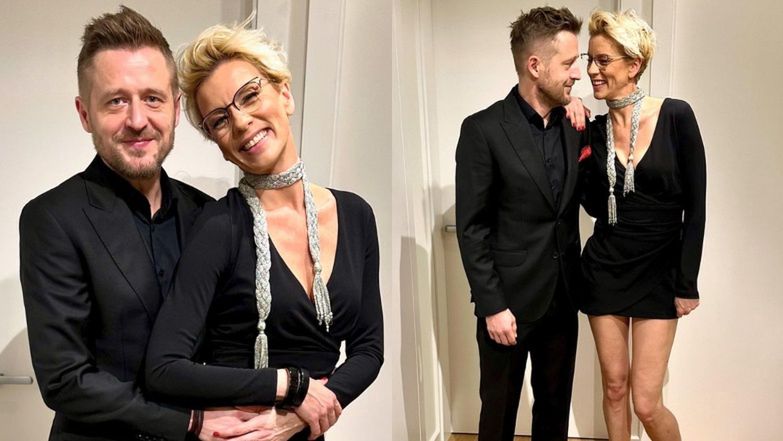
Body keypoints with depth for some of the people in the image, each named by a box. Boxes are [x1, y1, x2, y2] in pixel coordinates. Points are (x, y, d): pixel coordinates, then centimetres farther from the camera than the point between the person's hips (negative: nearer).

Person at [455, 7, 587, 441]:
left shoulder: (572, 126, 3)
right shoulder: (483, 129, -12)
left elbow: (572, 204, 9)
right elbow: (471, 228, -12)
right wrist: (492, 306, -14)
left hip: (563, 297, 5)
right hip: (509, 300, -5)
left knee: (555, 406, 18)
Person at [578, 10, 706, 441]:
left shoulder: (675, 116, -10)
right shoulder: (593, 129, 0)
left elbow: (695, 205, -7)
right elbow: (595, 206, 0)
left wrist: (687, 282, -7)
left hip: (659, 272, -3)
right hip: (605, 269, 3)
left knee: (646, 402, -2)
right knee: (614, 387, 13)